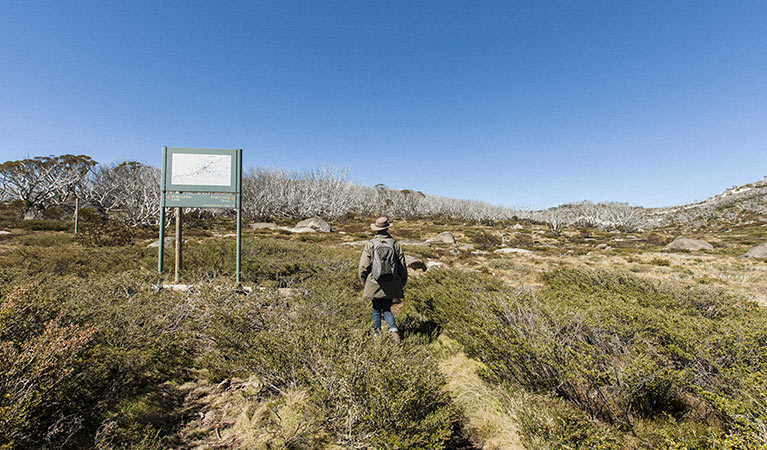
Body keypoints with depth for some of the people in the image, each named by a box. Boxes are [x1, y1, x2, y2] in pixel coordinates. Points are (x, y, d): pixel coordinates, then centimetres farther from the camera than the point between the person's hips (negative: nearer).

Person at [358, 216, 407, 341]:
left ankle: (377, 334, 22)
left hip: (374, 285, -2)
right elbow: (402, 266, 2)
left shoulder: (370, 244, -8)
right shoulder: (395, 244, -2)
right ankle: (393, 329, -4)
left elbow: (363, 267, -6)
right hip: (390, 285, 2)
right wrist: (402, 283, 14)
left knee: (376, 310, 14)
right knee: (386, 309, 15)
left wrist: (364, 282, 11)